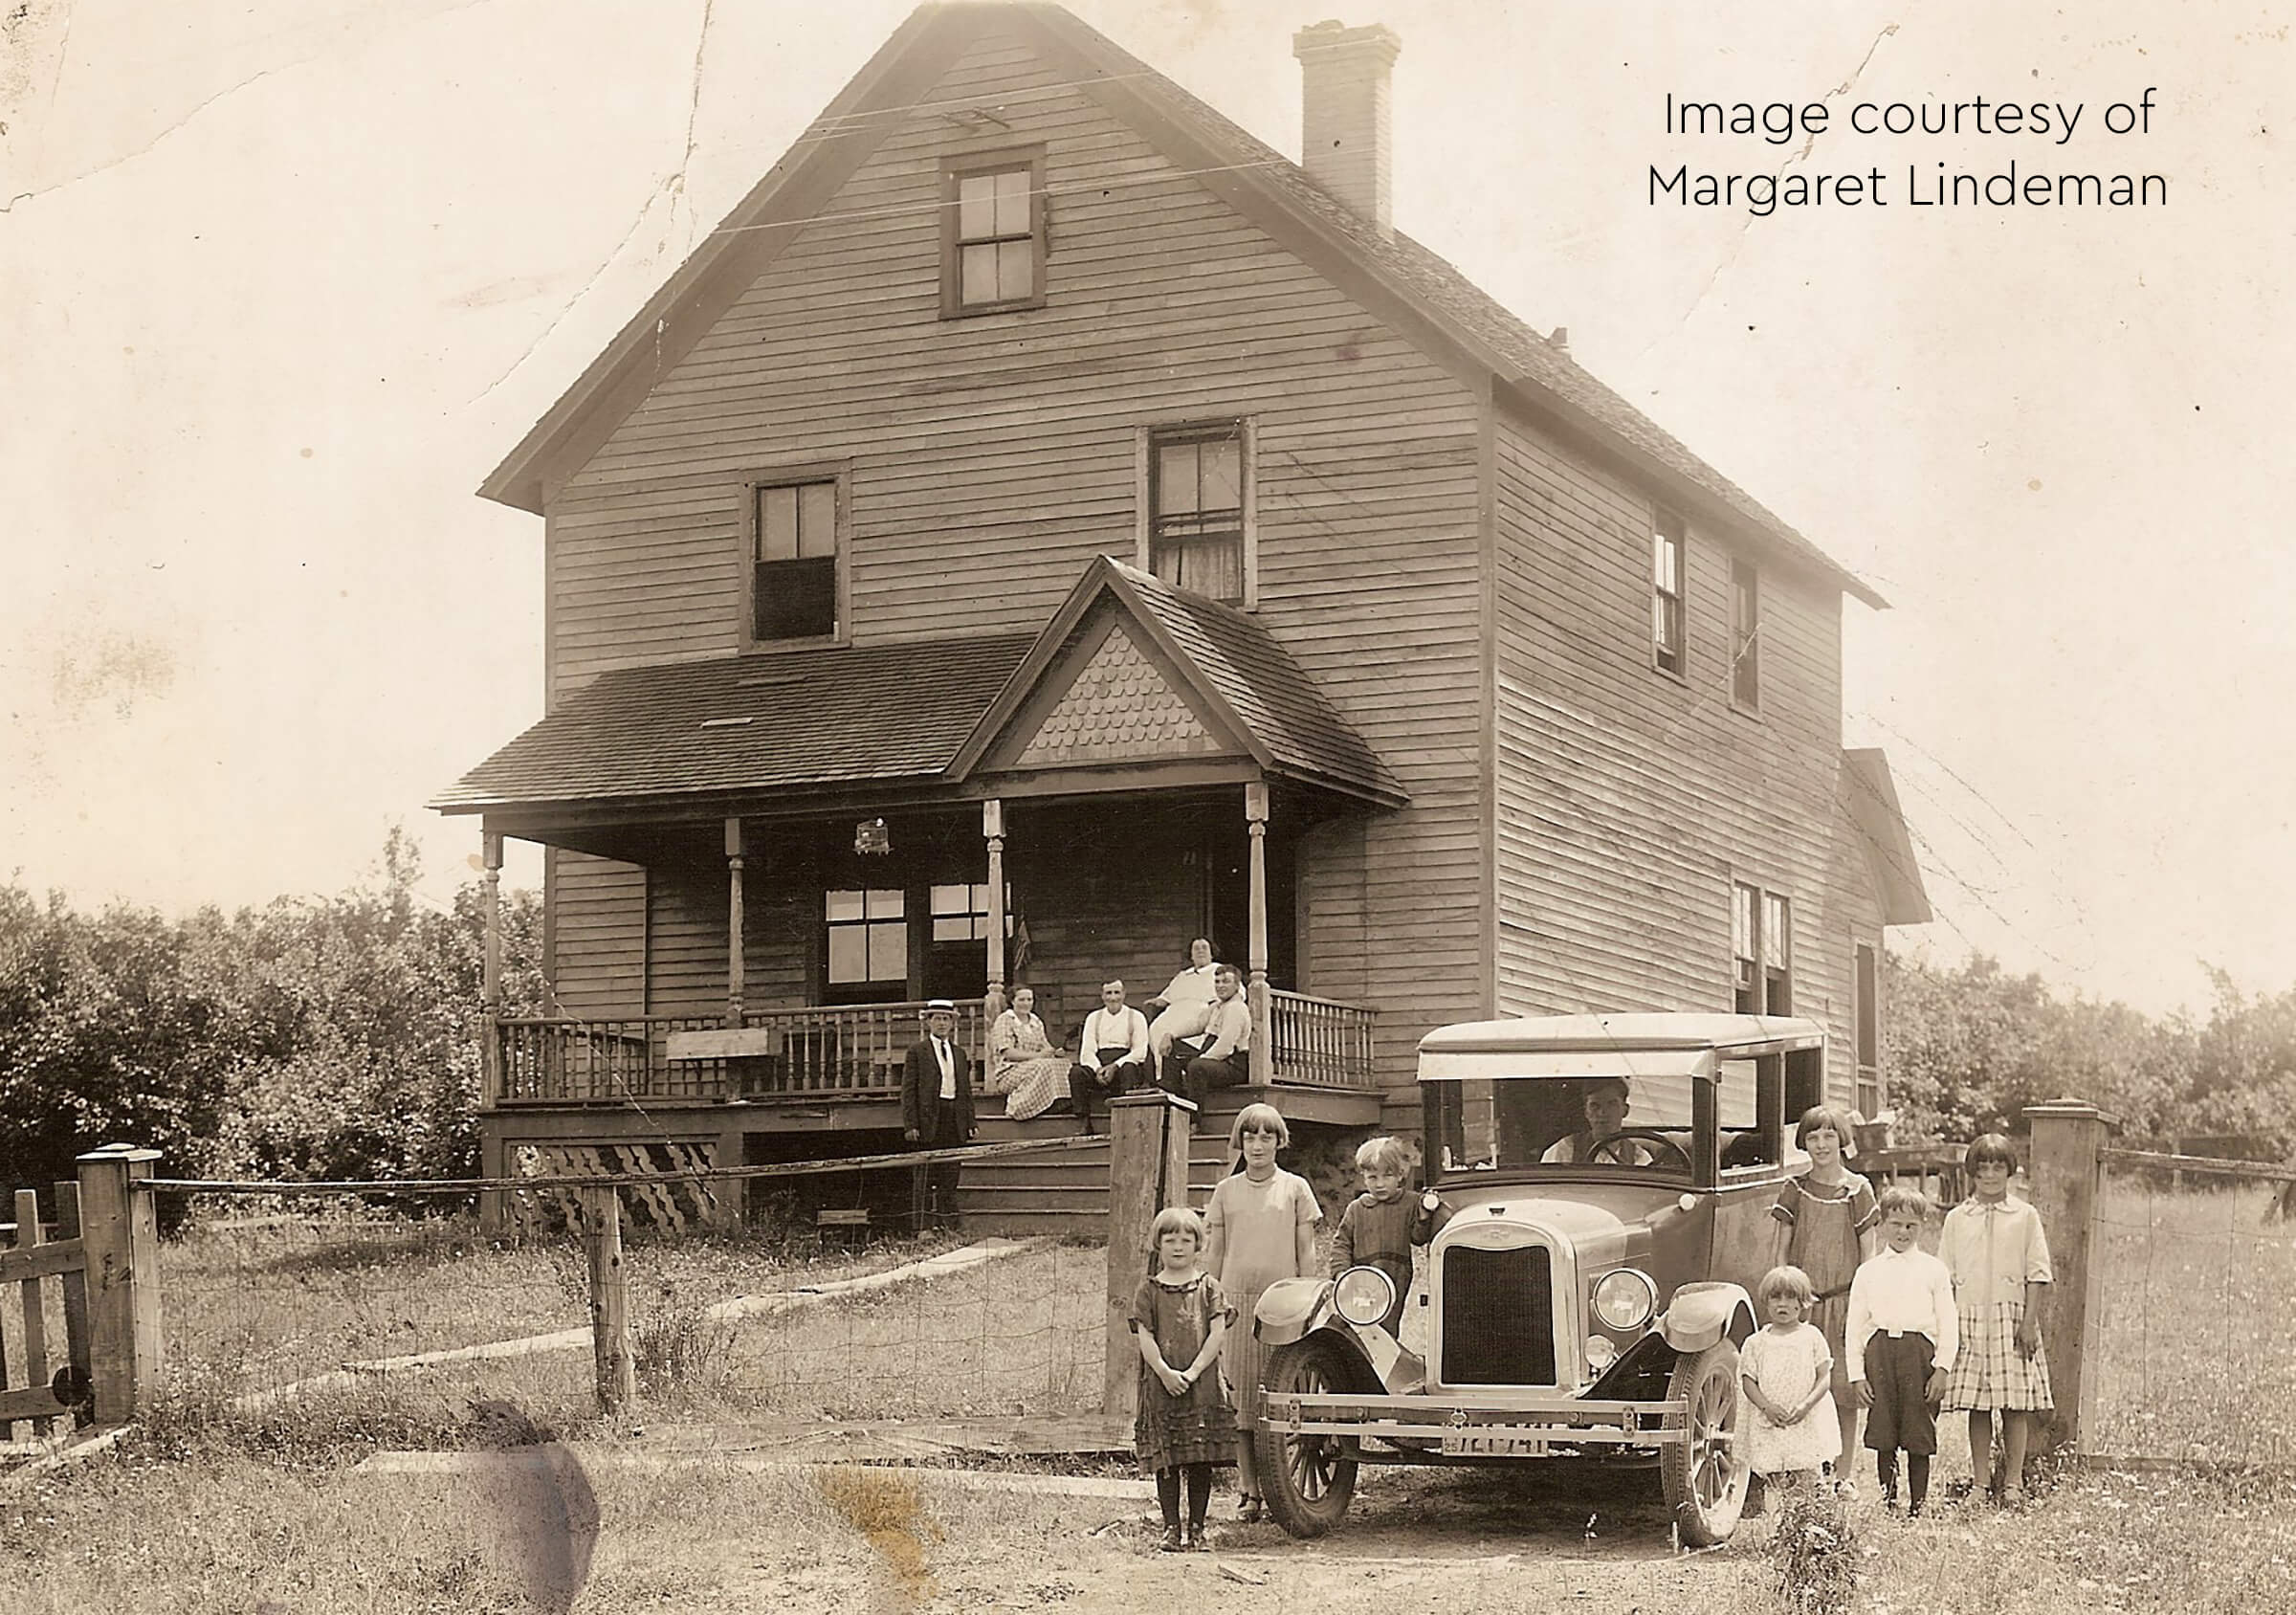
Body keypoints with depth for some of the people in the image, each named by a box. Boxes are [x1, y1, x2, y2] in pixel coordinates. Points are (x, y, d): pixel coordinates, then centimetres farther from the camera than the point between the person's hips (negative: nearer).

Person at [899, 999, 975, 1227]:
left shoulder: (959, 1053, 18)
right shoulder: (917, 1051, 1)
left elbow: (966, 1090, 19)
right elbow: (908, 1090, -3)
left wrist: (970, 1123, 11)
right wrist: (910, 1125, -10)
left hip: (955, 1118, 5)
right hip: (929, 1118, -5)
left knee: (951, 1174, 3)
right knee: (930, 1173, -3)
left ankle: (949, 1223, 7)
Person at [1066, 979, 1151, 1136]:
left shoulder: (1136, 1017, 8)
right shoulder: (1093, 1018, 16)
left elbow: (1140, 1051, -2)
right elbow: (1087, 1051, 7)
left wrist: (1114, 1067, -16)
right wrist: (1098, 1069, -15)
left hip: (1124, 1061, -2)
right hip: (1099, 1063, 2)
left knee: (1129, 1069, -38)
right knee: (1076, 1072, -27)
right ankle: (1083, 1122, -25)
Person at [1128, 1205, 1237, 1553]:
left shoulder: (1208, 1287, 5)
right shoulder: (1149, 1290, 5)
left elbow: (1218, 1334, -2)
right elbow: (1144, 1337, -1)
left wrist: (1193, 1371, -11)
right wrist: (1165, 1372, -13)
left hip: (1203, 1384, 0)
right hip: (1160, 1384, 0)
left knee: (1201, 1460, 3)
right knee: (1166, 1461, 1)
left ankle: (1196, 1527, 11)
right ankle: (1171, 1528, 6)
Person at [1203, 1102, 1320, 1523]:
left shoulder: (1295, 1188, 7)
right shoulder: (1226, 1191, 11)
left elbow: (1306, 1253, 8)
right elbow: (1214, 1254, 13)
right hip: (1236, 1300, 1)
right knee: (1240, 1397, -1)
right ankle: (1249, 1491, 4)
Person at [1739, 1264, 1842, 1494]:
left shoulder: (1812, 1338, 3)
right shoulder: (1755, 1343, 6)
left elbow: (1824, 1378, 0)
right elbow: (1748, 1381, 4)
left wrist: (1806, 1405, -14)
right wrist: (1767, 1406, -13)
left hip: (1807, 1423, -1)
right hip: (1768, 1425, 1)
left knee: (1808, 1479, -6)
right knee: (1773, 1481, -4)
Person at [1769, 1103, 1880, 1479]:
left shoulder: (1858, 1190, 3)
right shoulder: (1794, 1189, 6)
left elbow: (1869, 1254, 3)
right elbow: (1778, 1250, 6)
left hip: (1843, 1299, -1)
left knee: (1844, 1388, -1)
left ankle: (1843, 1476, 8)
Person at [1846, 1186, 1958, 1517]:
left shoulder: (1934, 1270, 8)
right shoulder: (1868, 1272, 12)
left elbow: (1948, 1324, 5)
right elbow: (1855, 1325, 11)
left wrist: (1942, 1368, -5)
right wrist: (1856, 1375, 4)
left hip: (1919, 1350, -1)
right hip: (1879, 1349, 1)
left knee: (1919, 1436, 0)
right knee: (1882, 1436, 2)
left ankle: (1918, 1505, 8)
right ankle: (1888, 1502, 11)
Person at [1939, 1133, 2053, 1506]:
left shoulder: (2024, 1216, 5)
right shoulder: (1957, 1218, 10)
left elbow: (2037, 1275, 2)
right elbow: (1945, 1276, 11)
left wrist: (2029, 1322, -7)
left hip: (2011, 1317, -1)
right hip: (1970, 1319, 2)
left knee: (2015, 1404, -3)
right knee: (1977, 1405, 2)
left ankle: (2012, 1482, 4)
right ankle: (1980, 1482, 8)